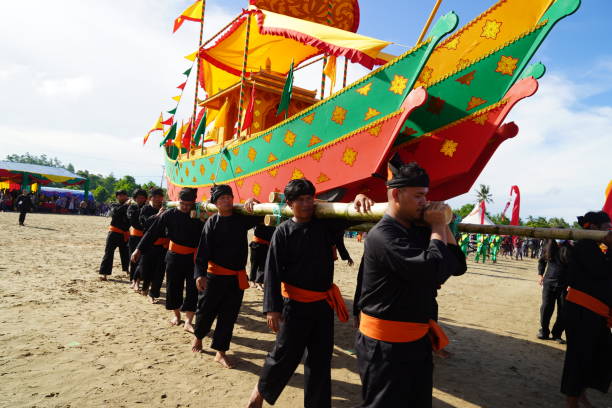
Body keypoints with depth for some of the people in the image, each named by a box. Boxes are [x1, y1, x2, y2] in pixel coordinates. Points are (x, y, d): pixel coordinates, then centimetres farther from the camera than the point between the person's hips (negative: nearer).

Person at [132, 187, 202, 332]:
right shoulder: (169, 215, -3)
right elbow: (153, 232, -1)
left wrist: (201, 218, -19)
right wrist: (139, 249, -2)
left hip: (193, 257, -1)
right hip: (174, 256, 1)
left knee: (193, 289, -3)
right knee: (173, 287, 10)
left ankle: (188, 321, 5)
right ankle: (176, 315, 32)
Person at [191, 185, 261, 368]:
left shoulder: (242, 219, 1)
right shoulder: (212, 223, -8)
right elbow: (203, 251, -11)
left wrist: (252, 202, -20)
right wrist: (199, 274, -19)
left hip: (237, 277, 3)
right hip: (215, 275, -3)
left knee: (229, 315, 8)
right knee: (206, 310, 12)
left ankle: (221, 352, 21)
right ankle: (198, 336, 42)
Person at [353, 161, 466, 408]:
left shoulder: (420, 231, 7)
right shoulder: (383, 235, -21)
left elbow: (458, 266, 10)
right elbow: (431, 268, -31)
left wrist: (442, 226, -1)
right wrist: (437, 227, -15)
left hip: (418, 340, 8)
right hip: (386, 346, -8)